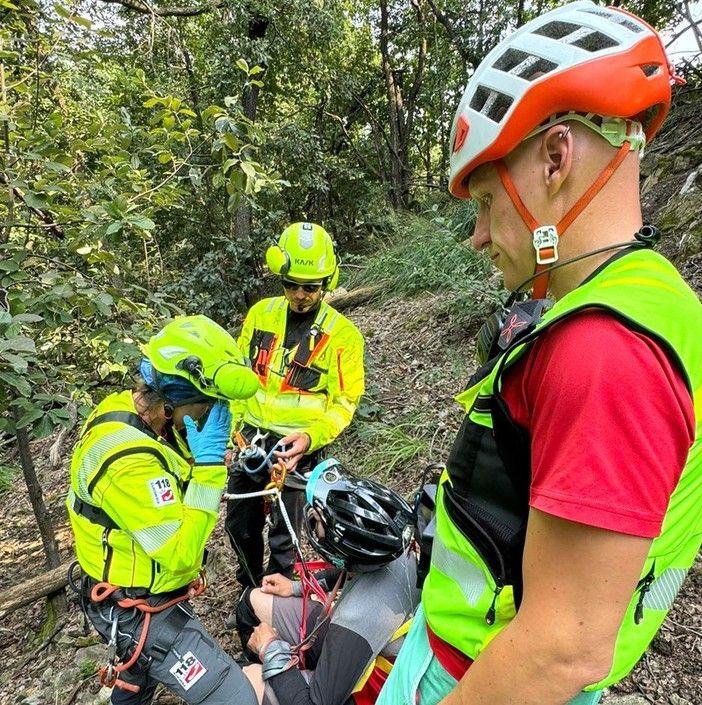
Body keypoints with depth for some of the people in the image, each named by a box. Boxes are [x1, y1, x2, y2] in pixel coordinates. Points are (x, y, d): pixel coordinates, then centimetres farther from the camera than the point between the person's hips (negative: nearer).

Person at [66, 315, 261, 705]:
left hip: (138, 587, 9)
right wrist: (209, 463, -35)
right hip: (140, 612, -9)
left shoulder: (124, 408, -9)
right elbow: (182, 555, -33)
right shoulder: (129, 461, -36)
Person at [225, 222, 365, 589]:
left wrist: (310, 437, -24)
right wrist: (234, 428, 3)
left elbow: (343, 402, -9)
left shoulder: (343, 334, -12)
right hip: (250, 439, 5)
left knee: (282, 538, 9)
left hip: (295, 448, -4)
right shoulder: (261, 313, -1)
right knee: (239, 525, 20)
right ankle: (251, 585, 47)